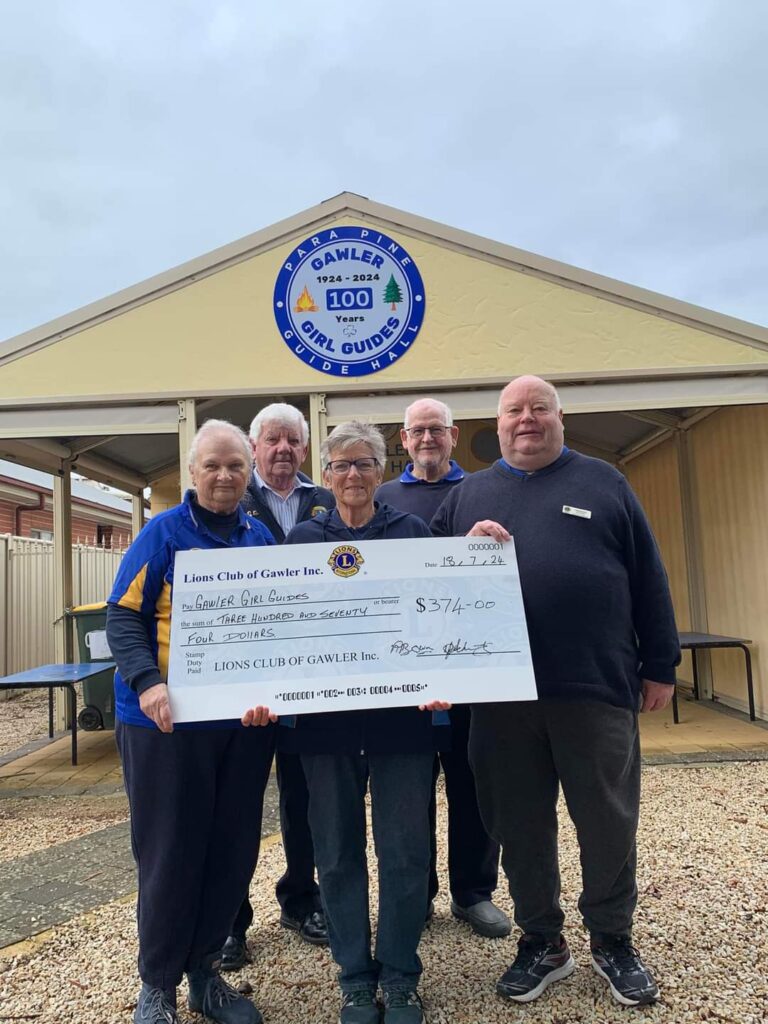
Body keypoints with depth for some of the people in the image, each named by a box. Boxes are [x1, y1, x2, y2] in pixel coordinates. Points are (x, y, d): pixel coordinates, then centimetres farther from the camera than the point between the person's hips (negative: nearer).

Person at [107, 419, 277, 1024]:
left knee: (233, 850, 12)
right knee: (169, 852, 7)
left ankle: (204, 970, 33)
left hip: (246, 720, 4)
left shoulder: (262, 538, 8)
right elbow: (123, 616, -7)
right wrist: (147, 683, -23)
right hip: (168, 719, -4)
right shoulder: (164, 532, -3)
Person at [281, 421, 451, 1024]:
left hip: (401, 708, -1)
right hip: (324, 713, 1)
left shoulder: (413, 531, 5)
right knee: (338, 849, 10)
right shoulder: (303, 538, 8)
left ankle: (400, 976, 27)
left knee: (404, 848, 6)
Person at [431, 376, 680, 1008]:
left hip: (598, 686, -1)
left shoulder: (603, 483, 8)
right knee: (520, 825, 12)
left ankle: (613, 940, 34)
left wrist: (660, 666, 4)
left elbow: (648, 578, 7)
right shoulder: (468, 495, 12)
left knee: (609, 822, 11)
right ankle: (541, 942, 33)